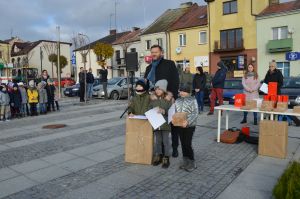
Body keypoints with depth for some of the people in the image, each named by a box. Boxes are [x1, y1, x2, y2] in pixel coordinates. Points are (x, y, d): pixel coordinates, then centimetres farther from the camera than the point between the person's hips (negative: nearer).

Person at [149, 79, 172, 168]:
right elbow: (149, 109, 7)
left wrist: (164, 111, -27)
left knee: (165, 141, 6)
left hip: (165, 123, -3)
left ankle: (166, 158, 17)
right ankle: (158, 156, 29)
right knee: (157, 140, 15)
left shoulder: (168, 98, -8)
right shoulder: (153, 98, 2)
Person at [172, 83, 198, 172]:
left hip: (189, 126, -5)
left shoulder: (192, 100, -7)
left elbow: (195, 113, -13)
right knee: (183, 144, 12)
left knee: (188, 144, -5)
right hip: (179, 125, 5)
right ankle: (185, 161, 26)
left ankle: (192, 163, 10)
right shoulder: (177, 100, 9)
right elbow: (174, 112, 14)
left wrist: (187, 121, -24)